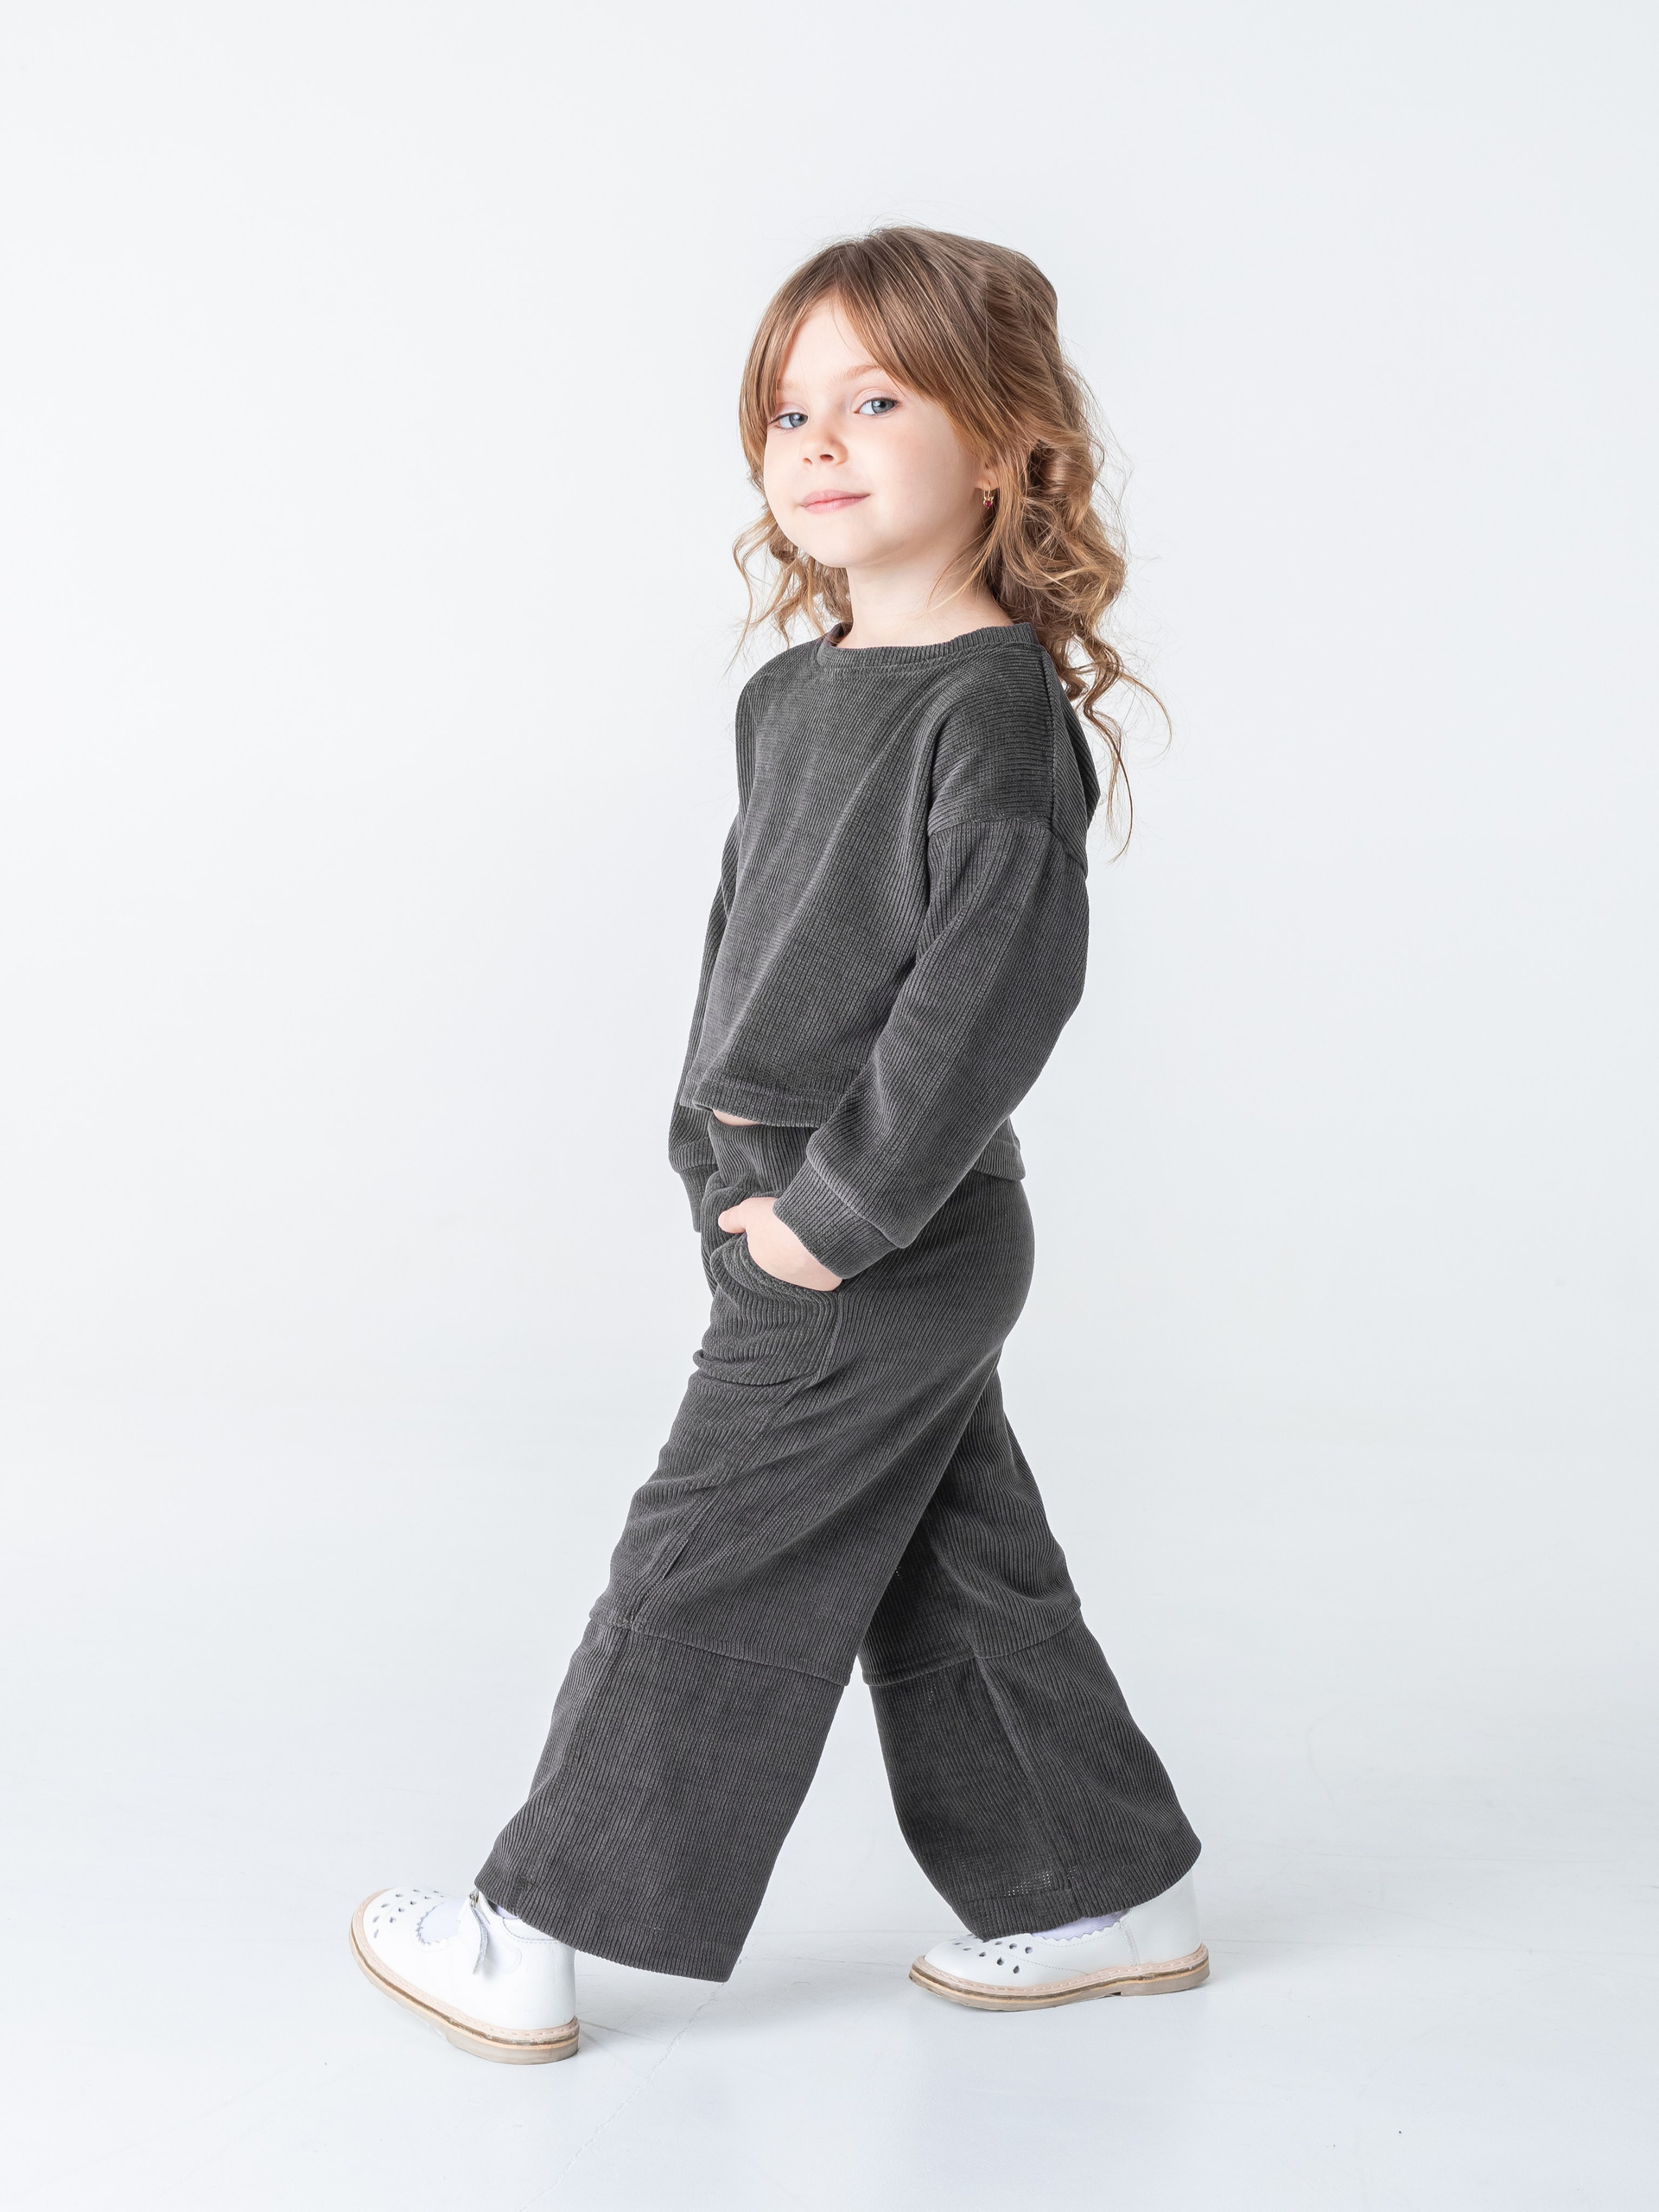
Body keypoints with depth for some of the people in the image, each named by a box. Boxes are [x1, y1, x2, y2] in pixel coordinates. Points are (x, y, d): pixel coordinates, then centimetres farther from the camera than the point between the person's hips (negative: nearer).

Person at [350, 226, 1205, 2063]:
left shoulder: (997, 706, -17)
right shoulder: (787, 694, 10)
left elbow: (1000, 984, -25)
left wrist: (838, 1208, -23)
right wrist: (711, 1141, 10)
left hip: (885, 1247, -9)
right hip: (800, 1211, 9)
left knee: (702, 1581, 1)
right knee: (949, 1582, 17)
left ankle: (528, 1943, 16)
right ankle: (1109, 1895, 31)